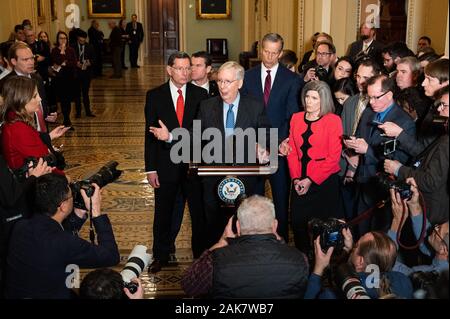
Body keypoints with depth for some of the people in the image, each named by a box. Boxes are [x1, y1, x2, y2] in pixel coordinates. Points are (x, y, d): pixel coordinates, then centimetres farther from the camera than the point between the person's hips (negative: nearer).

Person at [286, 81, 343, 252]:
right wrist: (296, 178, -5)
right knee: (298, 222, 4)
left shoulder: (333, 120, -6)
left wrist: (310, 180, -13)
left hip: (324, 182, -4)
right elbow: (292, 151, 8)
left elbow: (333, 157, -10)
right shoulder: (296, 118, 9)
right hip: (300, 183, 4)